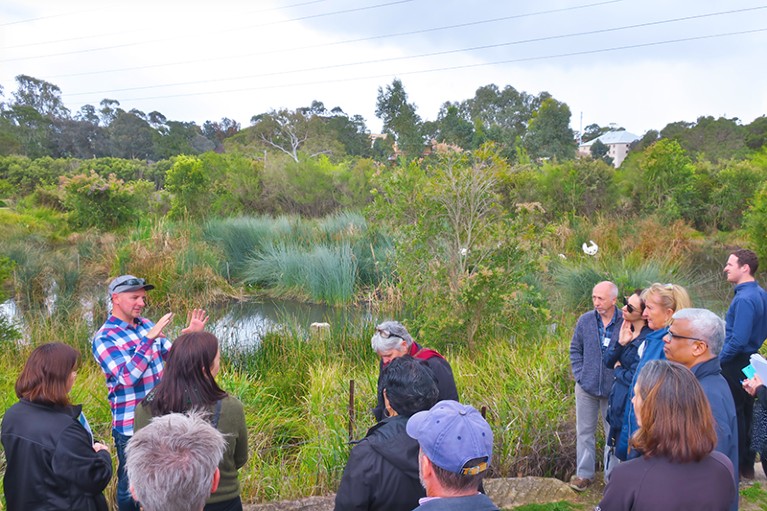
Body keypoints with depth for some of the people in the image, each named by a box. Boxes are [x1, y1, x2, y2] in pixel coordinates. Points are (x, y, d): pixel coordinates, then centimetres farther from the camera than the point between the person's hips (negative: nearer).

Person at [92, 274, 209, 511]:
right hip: (131, 427, -6)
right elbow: (127, 377, -28)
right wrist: (149, 338, -33)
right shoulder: (104, 338, -15)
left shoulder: (146, 324, 4)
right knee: (130, 485, 10)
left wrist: (190, 336, -8)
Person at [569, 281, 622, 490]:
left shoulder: (626, 322, -13)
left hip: (613, 389, -2)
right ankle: (584, 474, 25)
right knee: (585, 432, 12)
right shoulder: (585, 320, -4)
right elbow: (575, 349, 7)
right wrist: (579, 375, -1)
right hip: (586, 387, 3)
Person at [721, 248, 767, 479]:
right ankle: (748, 464, 27)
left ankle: (739, 467, 12)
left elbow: (738, 340, -27)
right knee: (747, 414, 16)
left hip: (735, 365, -9)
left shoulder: (744, 299, -23)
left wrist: (718, 360, -15)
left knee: (734, 415, 2)